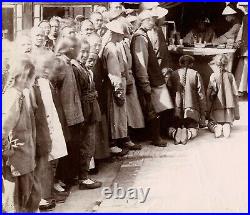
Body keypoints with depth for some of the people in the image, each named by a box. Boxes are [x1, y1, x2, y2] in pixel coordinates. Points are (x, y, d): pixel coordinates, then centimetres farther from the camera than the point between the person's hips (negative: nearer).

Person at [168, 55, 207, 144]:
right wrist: (203, 113, 7)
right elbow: (201, 95, 0)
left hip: (176, 110, 1)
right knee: (193, 130, 12)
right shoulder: (195, 74, 1)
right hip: (191, 109, -1)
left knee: (172, 128, 16)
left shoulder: (174, 74, 5)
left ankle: (175, 133, -19)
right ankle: (188, 134, -22)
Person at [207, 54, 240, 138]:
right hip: (229, 106, 2)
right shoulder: (230, 75, 1)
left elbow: (209, 93, -8)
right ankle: (227, 126, -15)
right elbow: (235, 93, 1)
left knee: (211, 124, 15)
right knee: (228, 122, 21)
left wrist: (208, 111, 0)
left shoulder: (213, 76, -7)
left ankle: (216, 127, -19)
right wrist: (236, 113, 7)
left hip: (217, 106, -2)